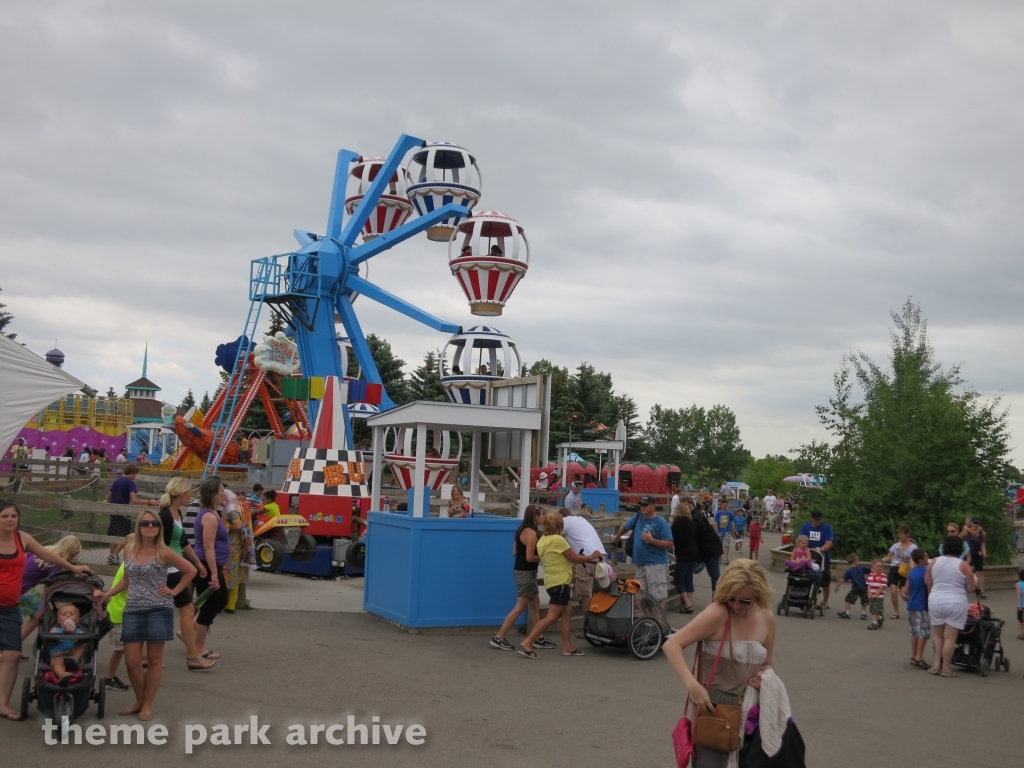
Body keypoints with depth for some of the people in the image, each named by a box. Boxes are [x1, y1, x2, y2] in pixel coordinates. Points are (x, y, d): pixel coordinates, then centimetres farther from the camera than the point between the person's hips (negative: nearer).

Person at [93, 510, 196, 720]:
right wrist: (107, 594, 10)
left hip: (158, 610, -4)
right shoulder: (129, 551, 7)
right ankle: (139, 701, 23)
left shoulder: (163, 553, -6)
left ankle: (147, 704, 14)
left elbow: (191, 570, 3)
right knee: (131, 661, 2)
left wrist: (174, 591, -2)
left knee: (154, 659, 3)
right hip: (132, 611, 4)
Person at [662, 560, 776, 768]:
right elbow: (672, 645, -24)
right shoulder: (717, 613, -19)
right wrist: (692, 685, -34)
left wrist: (765, 675, -8)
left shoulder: (767, 618, -1)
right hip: (713, 707, -6)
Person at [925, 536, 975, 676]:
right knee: (950, 637, 1)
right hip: (956, 604, -3)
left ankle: (936, 665, 12)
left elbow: (928, 582, 8)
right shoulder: (963, 565, -7)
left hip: (936, 602, 3)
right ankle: (945, 668, 3)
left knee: (938, 635, 16)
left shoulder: (934, 562, 1)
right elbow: (970, 588, -4)